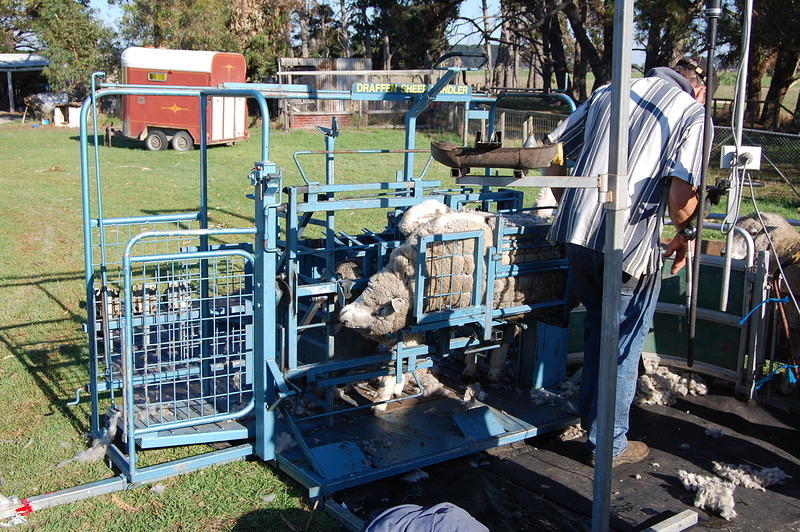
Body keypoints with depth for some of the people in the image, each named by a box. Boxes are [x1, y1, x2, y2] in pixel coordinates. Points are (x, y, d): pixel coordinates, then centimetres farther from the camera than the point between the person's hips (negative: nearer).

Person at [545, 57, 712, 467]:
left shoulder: (608, 94, 14)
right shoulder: (692, 114, -1)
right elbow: (681, 197, -14)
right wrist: (683, 236, 6)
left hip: (576, 233, 5)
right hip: (628, 246, -5)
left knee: (597, 328, 26)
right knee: (624, 342, 12)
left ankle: (590, 416, 41)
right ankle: (610, 444, 23)